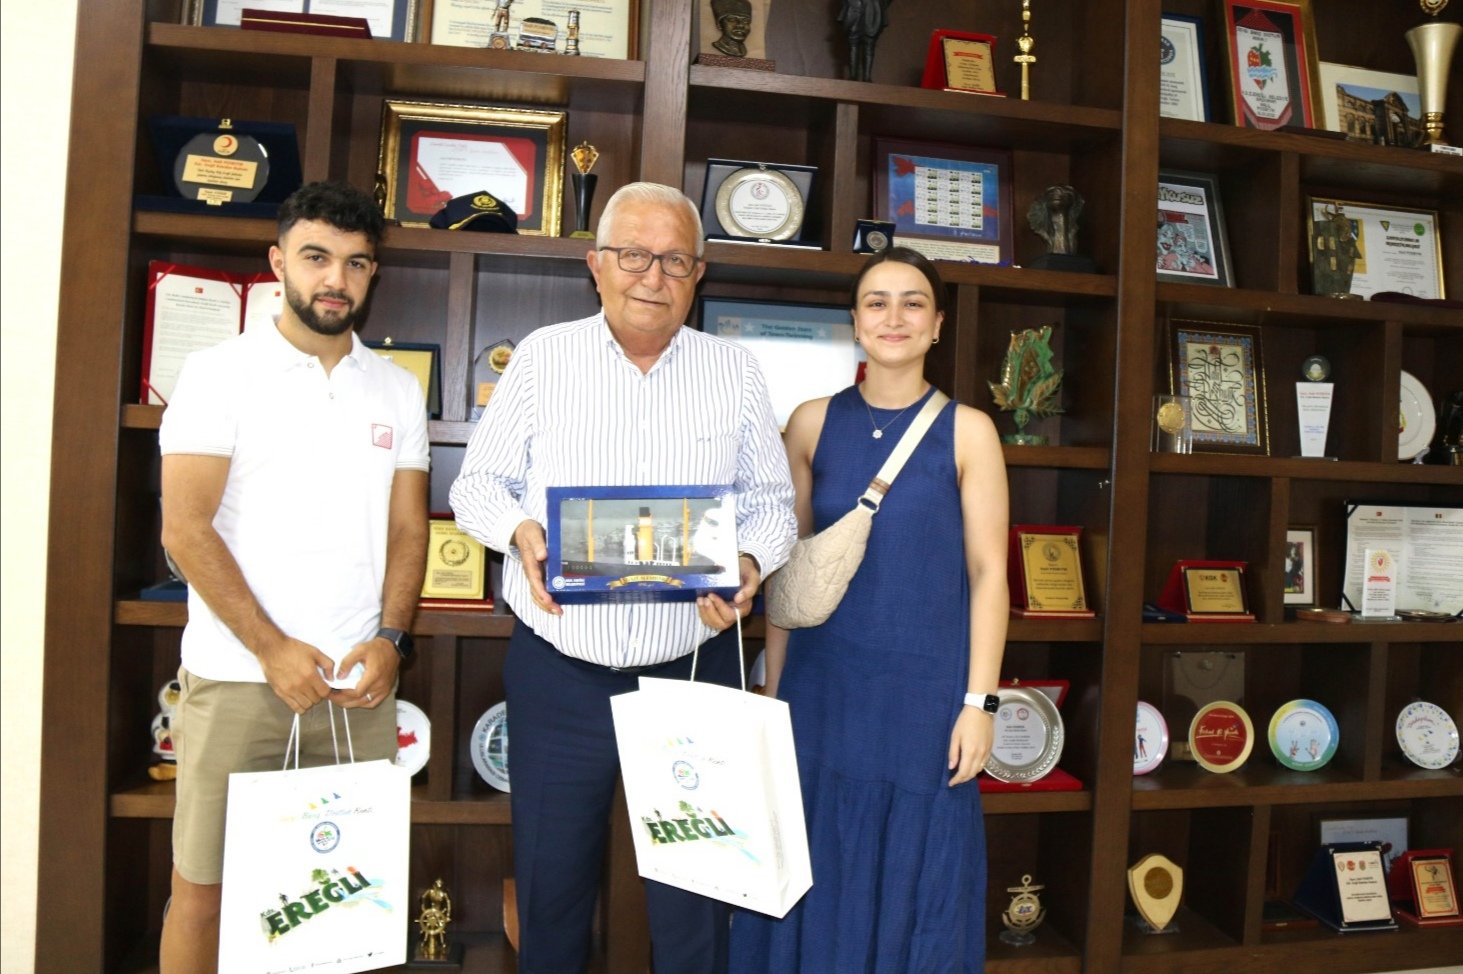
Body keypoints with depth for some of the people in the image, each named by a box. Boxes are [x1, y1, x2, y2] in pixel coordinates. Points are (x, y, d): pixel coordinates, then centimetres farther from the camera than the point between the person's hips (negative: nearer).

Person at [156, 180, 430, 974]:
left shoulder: (398, 390, 11)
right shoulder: (221, 372, 0)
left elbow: (408, 530, 10)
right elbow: (185, 529, -6)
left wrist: (390, 640, -5)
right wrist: (273, 649, -11)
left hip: (360, 684, 3)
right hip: (237, 678, -2)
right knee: (203, 885, 7)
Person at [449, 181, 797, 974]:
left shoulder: (735, 371, 4)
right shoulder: (543, 356, 2)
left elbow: (771, 503, 8)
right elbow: (478, 482, 5)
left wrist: (750, 562, -13)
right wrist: (521, 532, -16)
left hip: (692, 672, 1)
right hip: (558, 675, 0)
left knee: (694, 899, 10)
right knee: (550, 886, 15)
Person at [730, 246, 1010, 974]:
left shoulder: (967, 431, -1)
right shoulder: (812, 423, 3)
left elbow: (988, 571, -2)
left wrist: (978, 701, -7)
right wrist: (773, 687, 5)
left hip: (926, 687, -1)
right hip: (824, 683, 2)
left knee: (915, 876, 10)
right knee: (817, 872, 11)